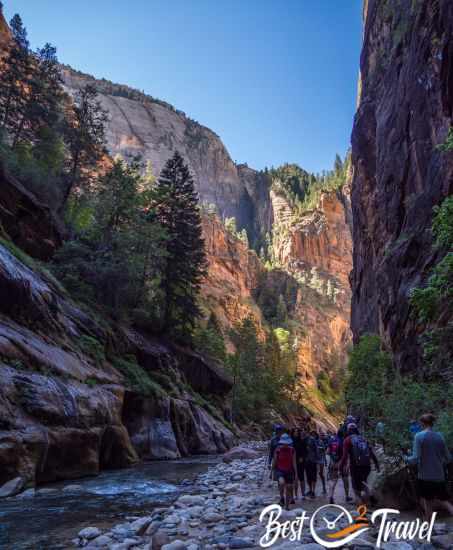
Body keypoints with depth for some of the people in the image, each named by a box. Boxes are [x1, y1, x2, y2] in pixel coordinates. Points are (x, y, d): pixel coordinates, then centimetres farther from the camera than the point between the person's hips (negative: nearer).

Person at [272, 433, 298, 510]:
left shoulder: (292, 450, -5)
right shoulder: (278, 450, -10)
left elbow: (294, 462, -2)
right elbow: (274, 462, 1)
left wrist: (296, 474, -4)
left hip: (289, 471, 2)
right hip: (279, 470, -2)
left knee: (289, 488, 5)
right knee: (282, 482, -30)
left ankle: (287, 506, 25)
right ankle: (281, 498, -5)